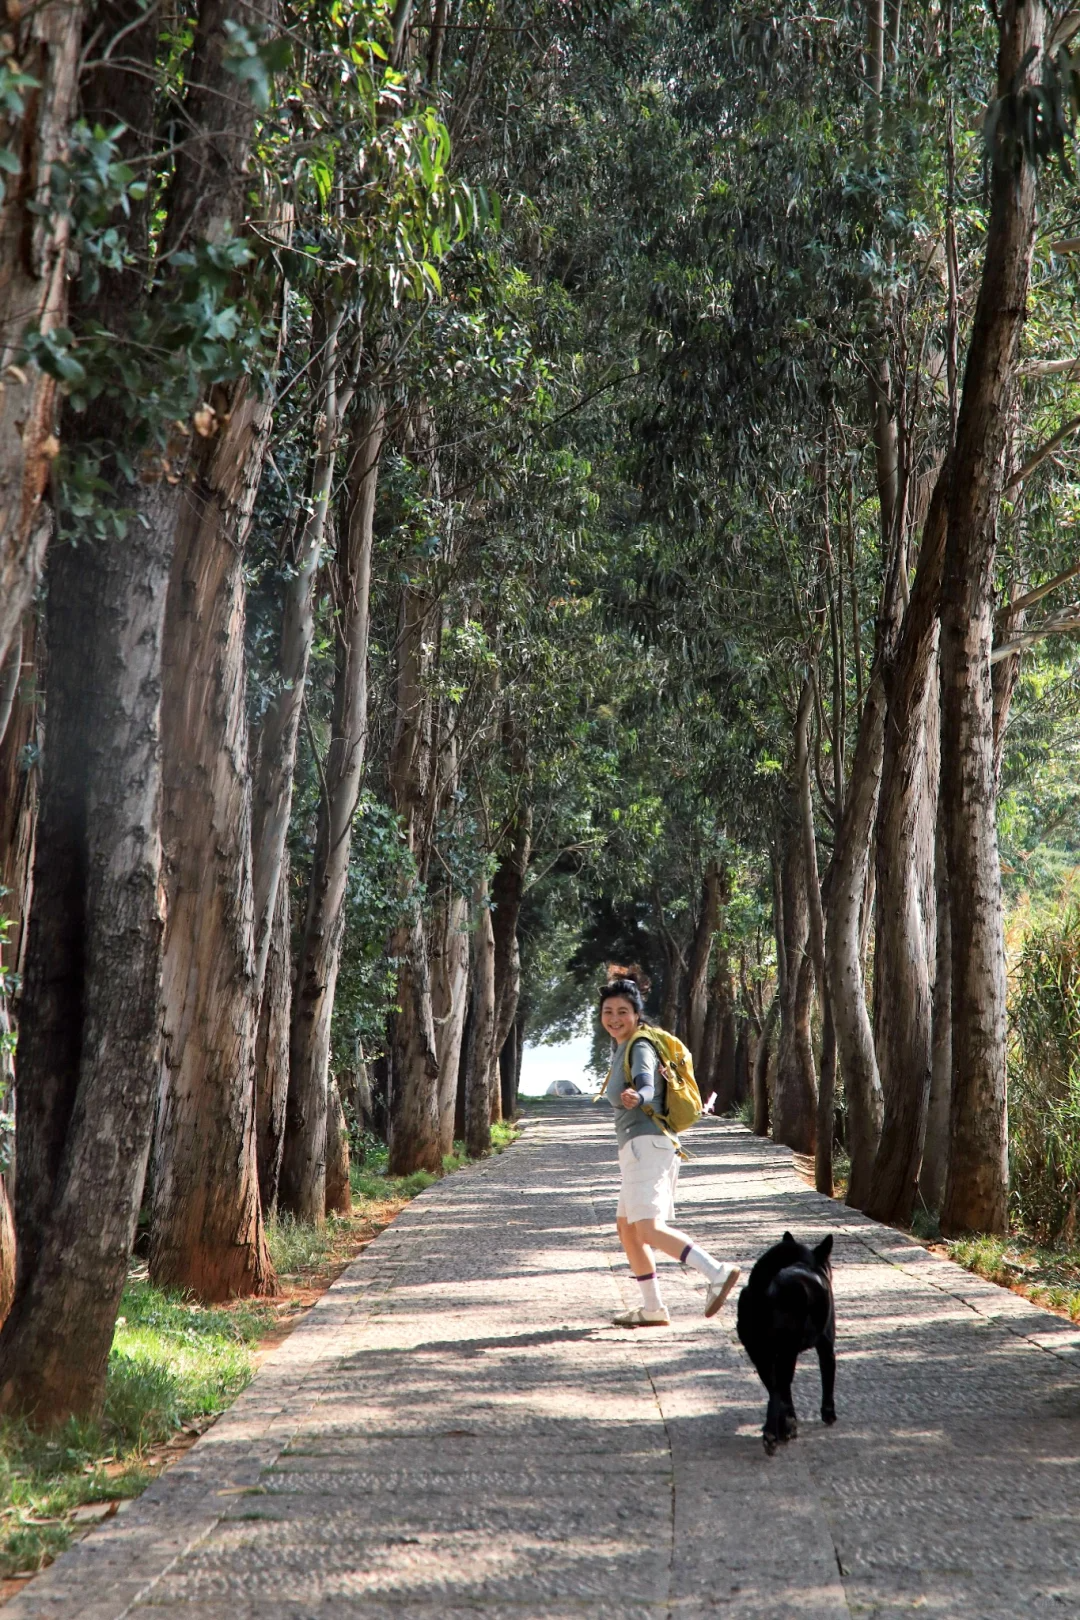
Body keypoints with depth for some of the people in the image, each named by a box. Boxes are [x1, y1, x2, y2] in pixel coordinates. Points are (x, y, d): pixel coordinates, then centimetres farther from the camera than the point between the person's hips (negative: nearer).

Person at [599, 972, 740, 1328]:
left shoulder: (640, 1048, -10)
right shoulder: (622, 1049, 17)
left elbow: (647, 1088, -29)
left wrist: (635, 1097, -49)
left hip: (645, 1145, -10)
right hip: (637, 1148, 10)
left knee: (649, 1229, -20)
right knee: (627, 1228, 15)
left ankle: (716, 1272, -27)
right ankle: (653, 1309, 18)